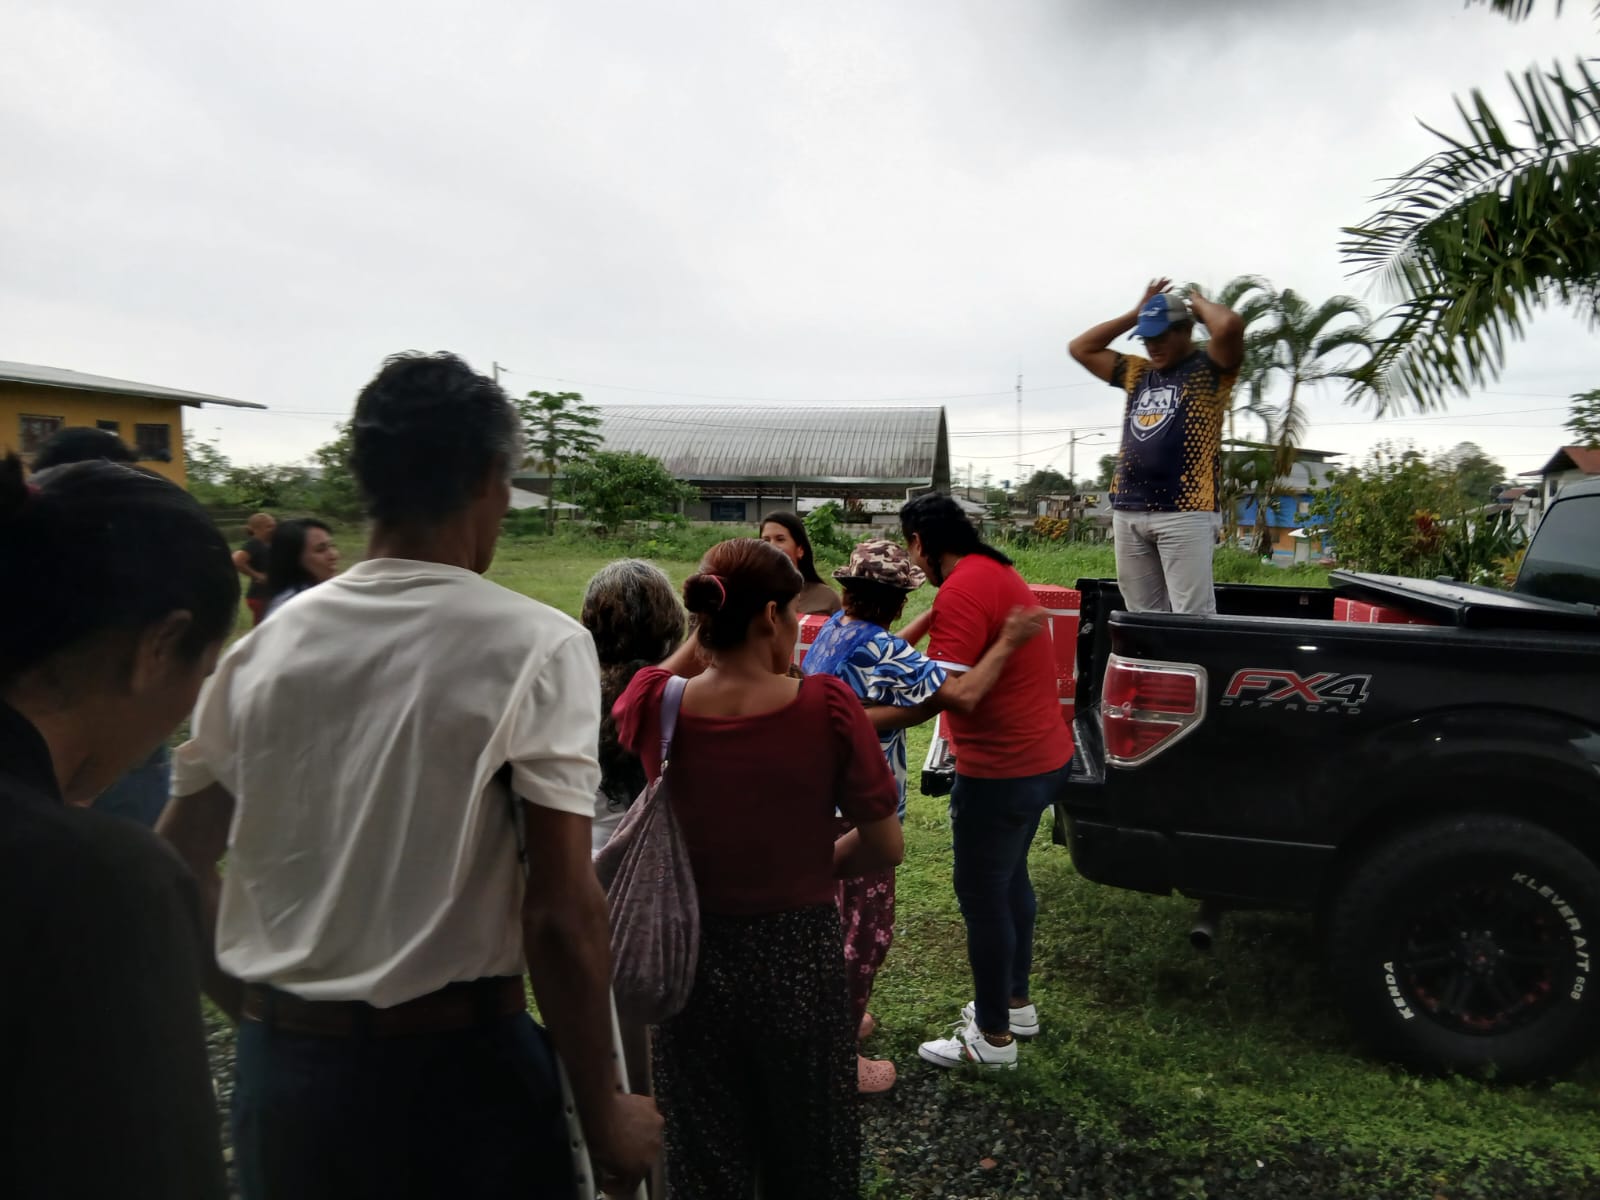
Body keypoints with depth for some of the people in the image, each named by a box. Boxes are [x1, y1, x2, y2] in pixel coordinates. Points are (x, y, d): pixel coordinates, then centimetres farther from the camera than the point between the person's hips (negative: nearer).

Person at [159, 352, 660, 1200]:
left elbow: (178, 865, 6)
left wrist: (262, 1020, 17)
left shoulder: (265, 646, -2)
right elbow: (562, 912, -19)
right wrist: (604, 1112, -8)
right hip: (455, 1069, -3)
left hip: (276, 1072, 4)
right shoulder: (536, 646, -16)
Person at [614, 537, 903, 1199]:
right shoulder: (828, 706, -21)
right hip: (798, 955, -1)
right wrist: (812, 870, 3)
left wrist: (704, 634, 3)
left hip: (689, 952, 2)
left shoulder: (653, 705, -15)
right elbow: (886, 846, -12)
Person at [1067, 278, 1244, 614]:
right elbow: (1081, 348, 23)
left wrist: (1200, 303, 5)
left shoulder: (1208, 369, 3)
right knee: (1143, 620, 9)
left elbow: (1230, 326, -16)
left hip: (1185, 512, -6)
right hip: (1128, 512, 6)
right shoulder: (1138, 373, 20)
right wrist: (1135, 314, 19)